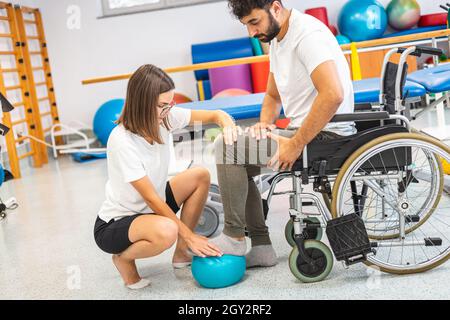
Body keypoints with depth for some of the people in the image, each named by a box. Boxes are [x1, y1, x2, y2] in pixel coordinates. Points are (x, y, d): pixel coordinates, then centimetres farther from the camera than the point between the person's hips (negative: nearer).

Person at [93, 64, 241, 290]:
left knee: (200, 176, -6)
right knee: (166, 231, -37)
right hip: (113, 226, -8)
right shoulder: (122, 141, -30)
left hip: (149, 208, 8)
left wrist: (228, 124, -29)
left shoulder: (163, 117, -11)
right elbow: (151, 197, -25)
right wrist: (190, 235, -20)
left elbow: (215, 115, -4)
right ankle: (124, 258, -3)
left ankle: (182, 253, 7)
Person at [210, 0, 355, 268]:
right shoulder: (277, 40, 14)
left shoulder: (308, 34, -17)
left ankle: (233, 238, -2)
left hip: (325, 136, -10)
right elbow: (273, 96, 25)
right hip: (302, 133, 10)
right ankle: (261, 248, 13)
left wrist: (295, 145, -25)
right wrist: (264, 124, 4)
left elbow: (333, 95, -29)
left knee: (227, 147, -14)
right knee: (238, 164, 14)